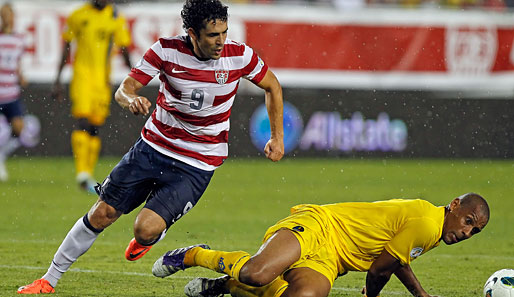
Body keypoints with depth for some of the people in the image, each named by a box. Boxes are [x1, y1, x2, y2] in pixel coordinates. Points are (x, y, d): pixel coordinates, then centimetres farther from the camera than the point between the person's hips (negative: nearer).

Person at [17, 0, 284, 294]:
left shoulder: (239, 55, -14)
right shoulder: (166, 51, -14)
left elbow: (272, 87, 5)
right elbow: (124, 89, -10)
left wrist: (278, 137, 2)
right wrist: (131, 99, -34)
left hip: (196, 166, -2)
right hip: (154, 146, 2)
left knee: (146, 229, -19)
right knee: (102, 214, 3)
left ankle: (154, 236, 21)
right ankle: (50, 280, 19)